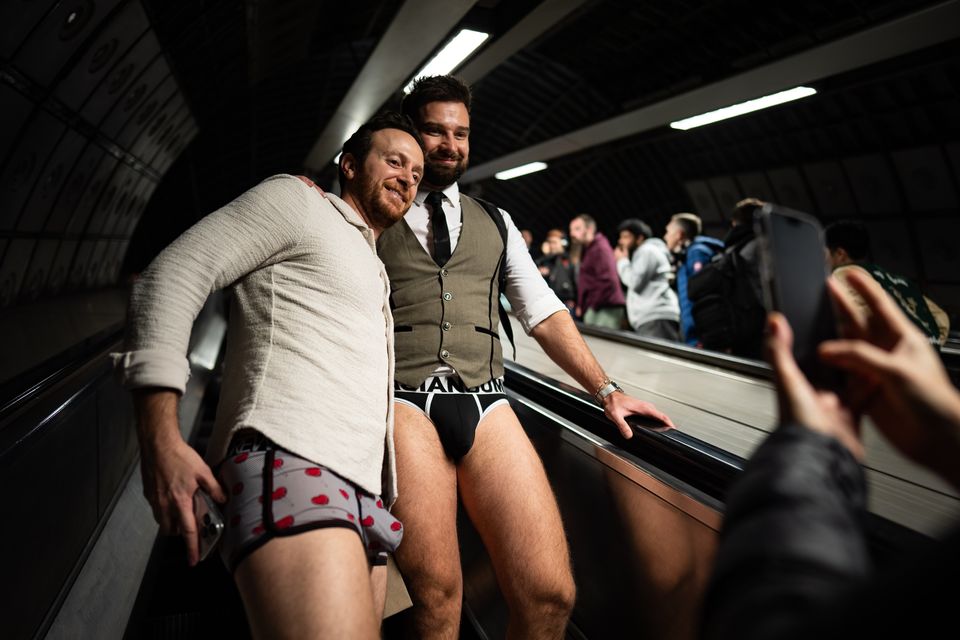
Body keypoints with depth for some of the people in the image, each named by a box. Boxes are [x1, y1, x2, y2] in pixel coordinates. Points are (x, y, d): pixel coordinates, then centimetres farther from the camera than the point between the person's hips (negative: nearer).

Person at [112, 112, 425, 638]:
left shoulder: (371, 269, 33)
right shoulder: (296, 200, 7)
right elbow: (175, 273, -4)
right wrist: (160, 441, -14)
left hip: (363, 495, 10)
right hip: (290, 460, -9)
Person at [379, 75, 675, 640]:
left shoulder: (495, 222, 22)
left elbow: (542, 311, 17)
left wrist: (605, 389, 8)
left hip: (484, 402, 3)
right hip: (403, 401, -2)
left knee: (551, 593, -7)